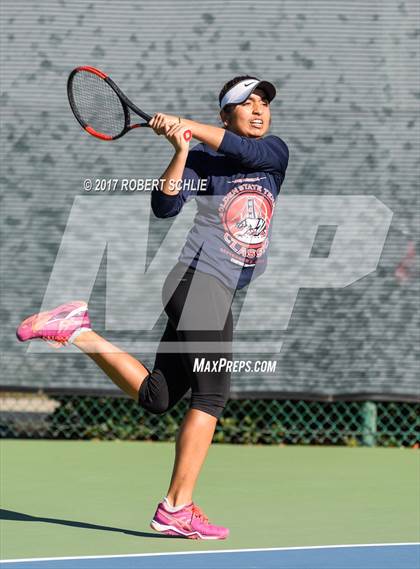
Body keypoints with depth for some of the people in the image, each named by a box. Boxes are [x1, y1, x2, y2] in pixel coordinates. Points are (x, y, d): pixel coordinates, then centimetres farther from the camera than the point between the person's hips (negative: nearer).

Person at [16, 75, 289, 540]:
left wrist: (189, 126, -16)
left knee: (156, 396, 5)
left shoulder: (275, 153, 12)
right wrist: (181, 149, -23)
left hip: (219, 293, 6)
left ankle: (75, 329, 13)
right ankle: (177, 509, -13)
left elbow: (246, 150, -10)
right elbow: (165, 206, -13)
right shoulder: (201, 160, 0)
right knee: (212, 393, -13)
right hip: (199, 279, -6)